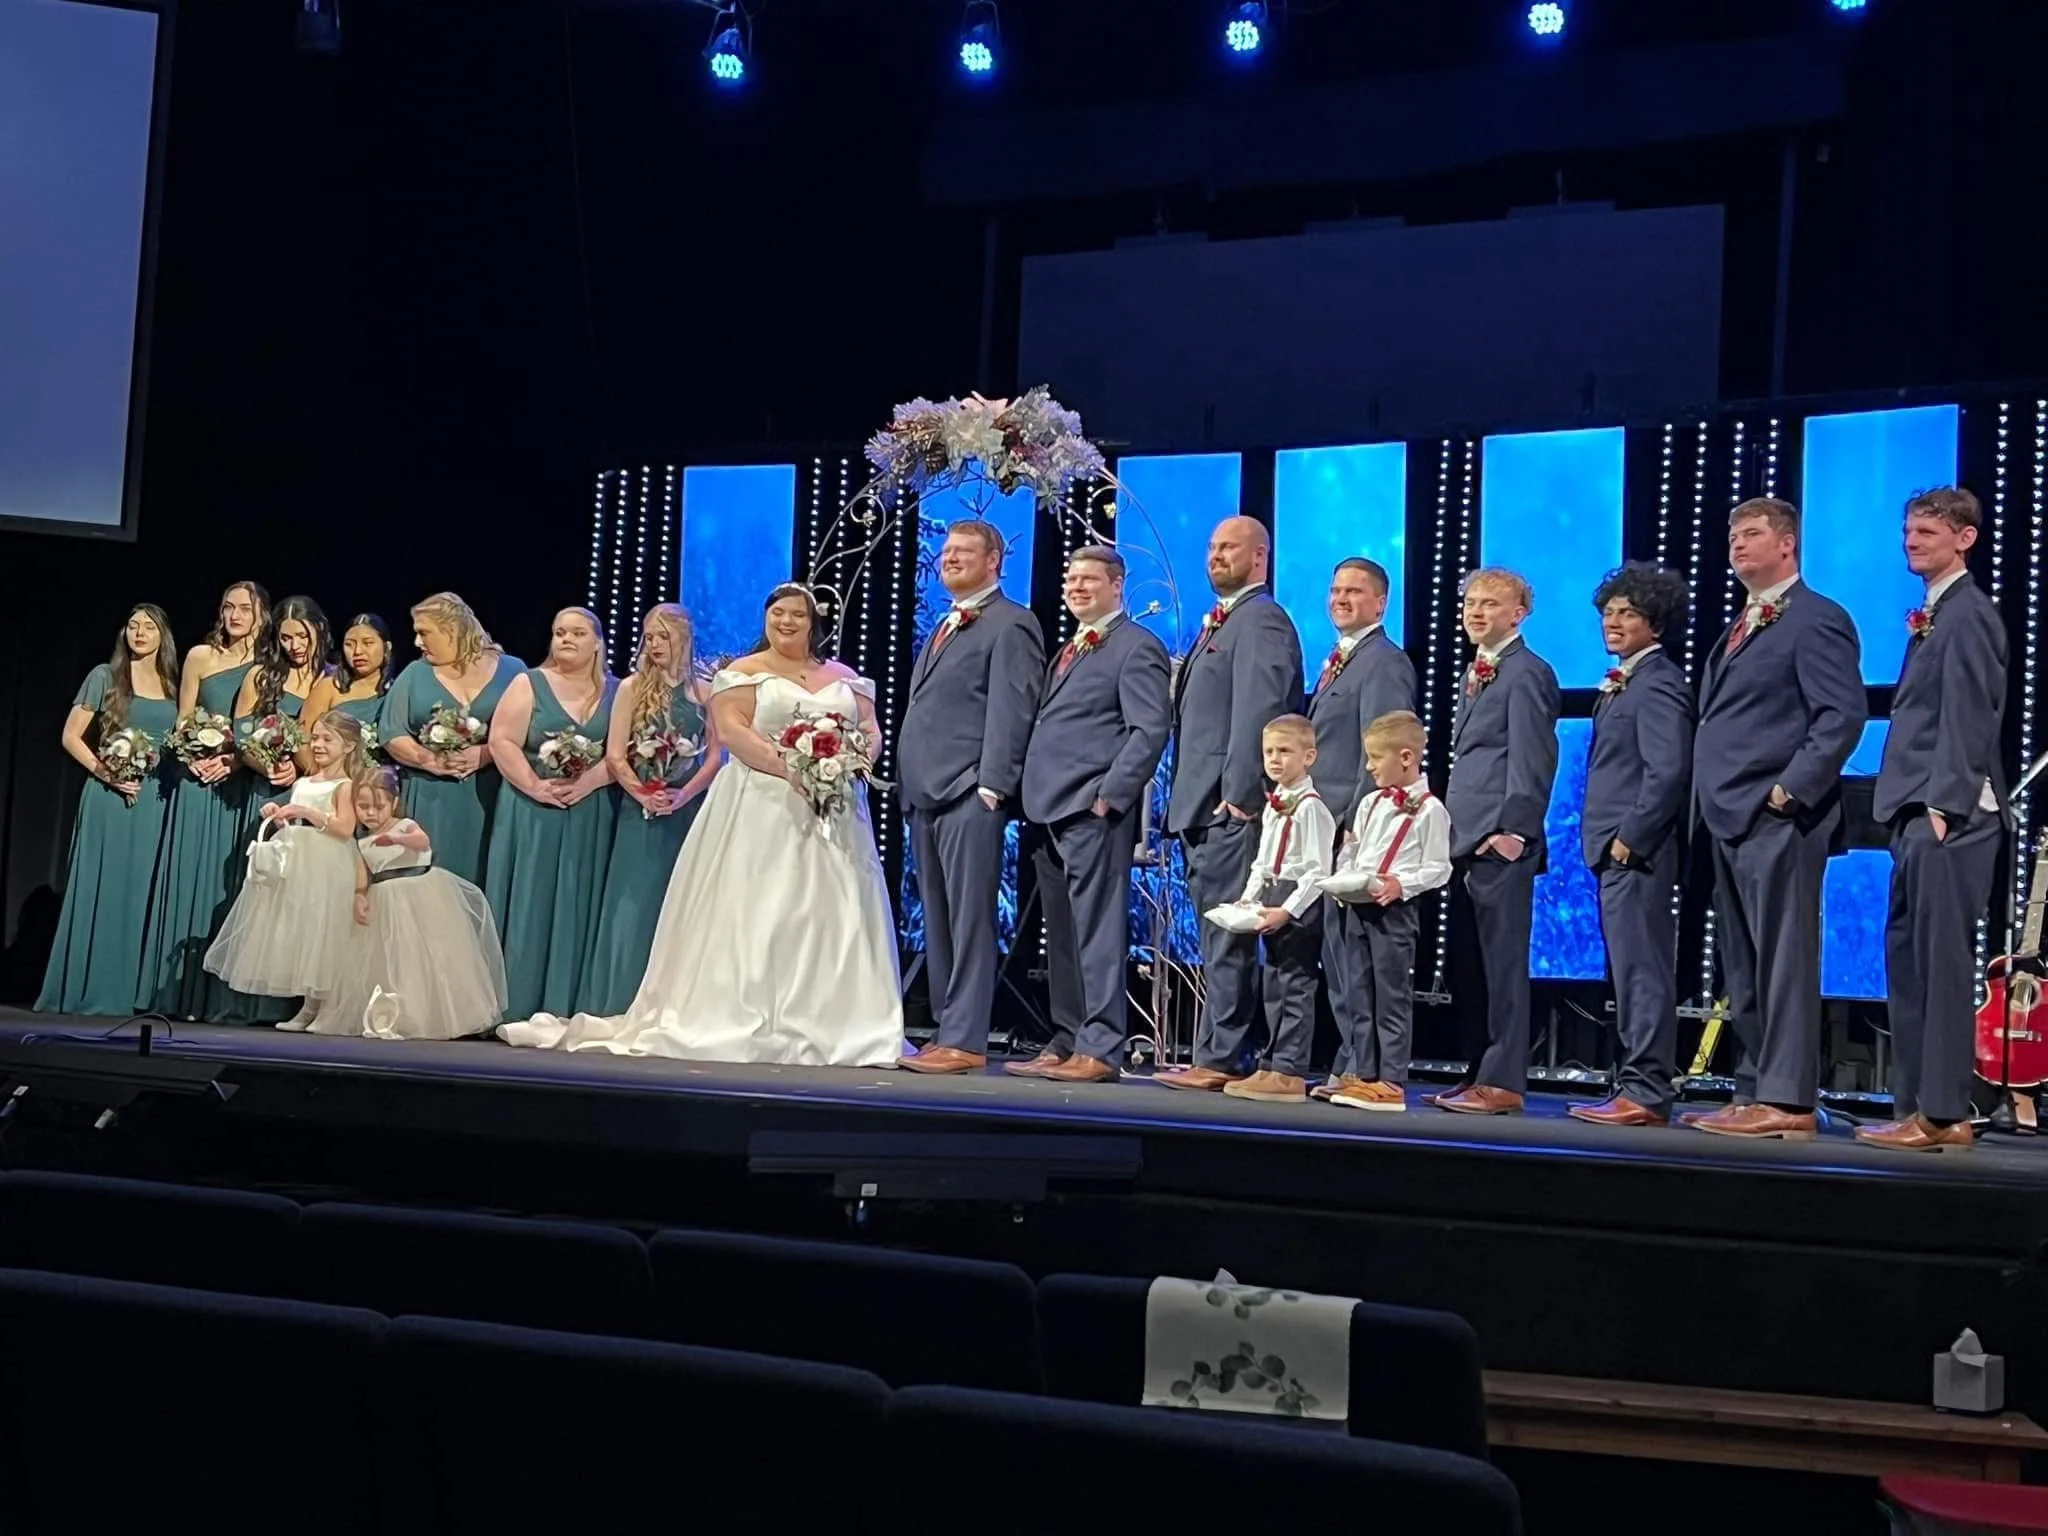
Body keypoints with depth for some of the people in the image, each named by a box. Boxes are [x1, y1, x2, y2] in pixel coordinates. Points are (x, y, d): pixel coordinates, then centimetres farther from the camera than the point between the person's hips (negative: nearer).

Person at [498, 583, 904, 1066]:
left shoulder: (844, 678, 17)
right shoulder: (743, 673, 4)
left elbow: (872, 733, 12)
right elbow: (731, 730, -9)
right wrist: (789, 768, -20)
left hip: (833, 811, 4)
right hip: (760, 811, -4)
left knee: (831, 915, 0)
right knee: (755, 915, -6)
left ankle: (825, 1027, 3)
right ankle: (744, 1024, -5)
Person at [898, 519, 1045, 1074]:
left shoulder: (1011, 625, -3)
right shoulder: (945, 626, 24)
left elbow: (1011, 711, -12)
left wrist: (990, 786, -19)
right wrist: (908, 784, 16)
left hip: (969, 796, -9)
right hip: (926, 792, 9)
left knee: (969, 921, -9)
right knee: (937, 923, 10)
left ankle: (965, 1040, -8)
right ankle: (945, 1030, 14)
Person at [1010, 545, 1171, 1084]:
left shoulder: (1137, 647, -4)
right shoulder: (1068, 649, 23)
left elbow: (1150, 730, -13)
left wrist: (1109, 794, -17)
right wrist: (1035, 798, 14)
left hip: (1094, 811, -9)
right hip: (1050, 809, 9)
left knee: (1097, 930, -8)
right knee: (1060, 936, 11)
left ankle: (1100, 1050, -6)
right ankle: (1065, 1044, 17)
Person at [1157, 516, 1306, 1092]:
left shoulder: (1261, 621, -8)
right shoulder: (1219, 622, 22)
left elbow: (1257, 715, -18)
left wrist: (1236, 797, -22)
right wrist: (1185, 802, 17)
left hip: (1232, 810, -10)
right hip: (1204, 807, 10)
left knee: (1228, 939, -8)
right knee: (1219, 941, 11)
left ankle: (1221, 1060, -6)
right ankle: (1219, 1055, 16)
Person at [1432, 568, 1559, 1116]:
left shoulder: (1525, 672, -7)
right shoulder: (1475, 672, 21)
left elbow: (1533, 760, -14)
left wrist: (1514, 830, -19)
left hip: (1500, 843, -9)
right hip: (1465, 842, 9)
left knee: (1501, 963, -6)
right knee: (1468, 965, 10)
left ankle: (1503, 1082, -3)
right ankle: (1478, 1074, 17)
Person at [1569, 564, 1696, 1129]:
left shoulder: (1657, 683, -12)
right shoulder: (1623, 682, 18)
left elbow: (1668, 772, -20)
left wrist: (1628, 839, -18)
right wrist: (1608, 840, 15)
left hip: (1636, 850, -10)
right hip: (1616, 849, 10)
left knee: (1641, 969, -7)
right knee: (1630, 970, 13)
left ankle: (1646, 1092, -4)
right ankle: (1633, 1084, 19)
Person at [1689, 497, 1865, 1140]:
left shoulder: (1816, 619, -5)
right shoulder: (1740, 626, 22)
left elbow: (1842, 716, -14)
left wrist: (1789, 789, -18)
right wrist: (1709, 799, 13)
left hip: (1777, 820, -9)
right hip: (1731, 819, 9)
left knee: (1783, 961, -7)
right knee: (1742, 967, 10)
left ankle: (1787, 1100, -5)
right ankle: (1753, 1092, 16)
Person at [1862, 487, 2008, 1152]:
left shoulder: (1966, 612, -8)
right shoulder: (1936, 614, 20)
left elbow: (1969, 719, -16)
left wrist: (1944, 807, -20)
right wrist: (1912, 811, 16)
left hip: (1949, 814, -10)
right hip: (1921, 812, 10)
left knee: (1941, 963, -8)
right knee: (1908, 956, 10)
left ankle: (1944, 1113, -5)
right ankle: (1915, 1105, 14)